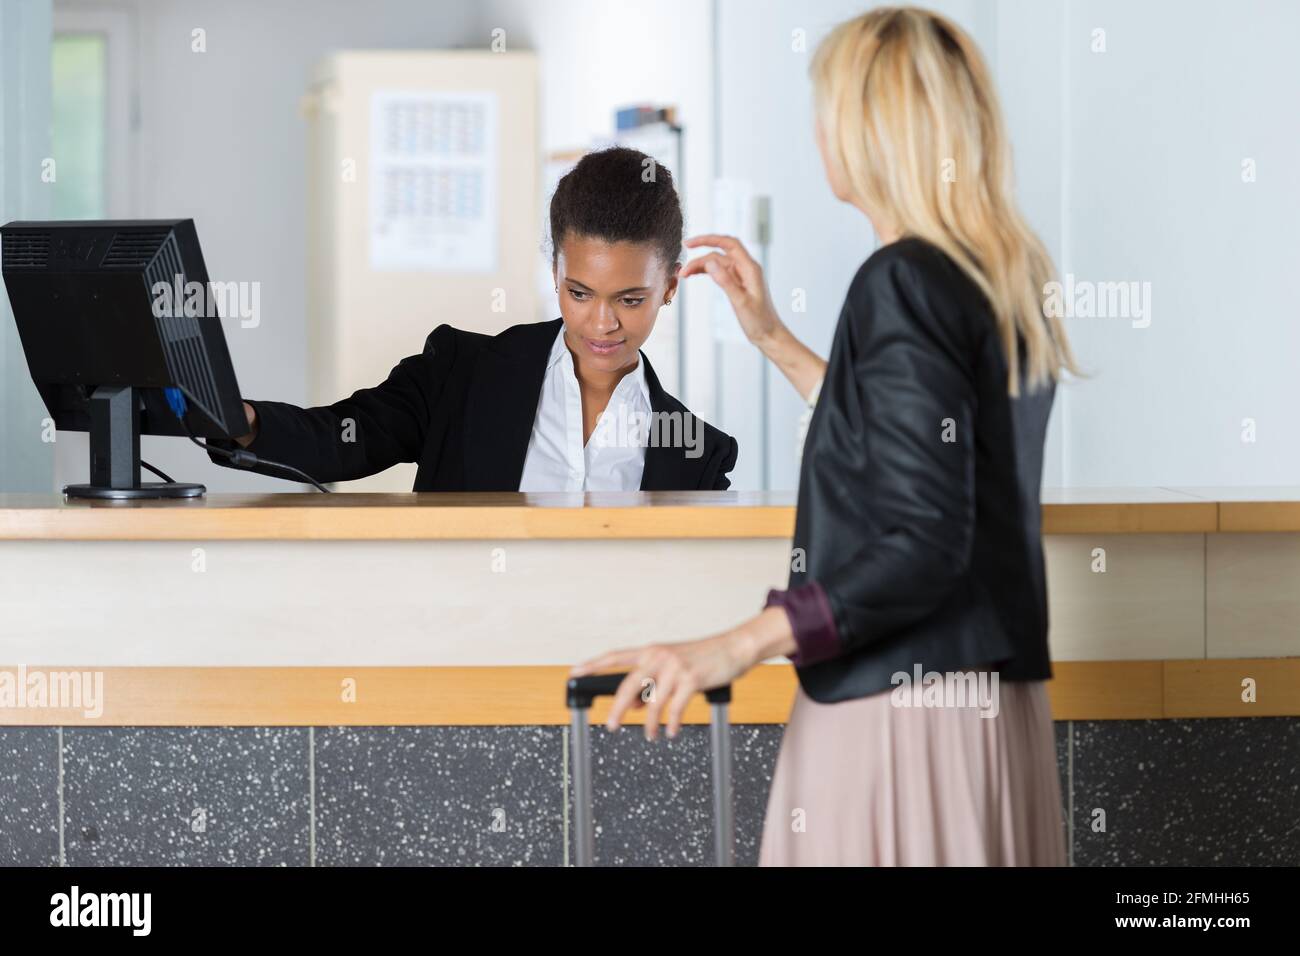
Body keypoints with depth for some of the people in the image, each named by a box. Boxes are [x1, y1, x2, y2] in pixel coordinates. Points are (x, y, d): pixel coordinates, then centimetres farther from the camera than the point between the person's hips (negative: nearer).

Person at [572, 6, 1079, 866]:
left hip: (903, 706, -9)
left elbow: (923, 545, -20)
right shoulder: (1007, 277, 11)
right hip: (992, 698, 9)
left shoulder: (906, 281, -15)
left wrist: (737, 647, -24)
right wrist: (772, 337, 26)